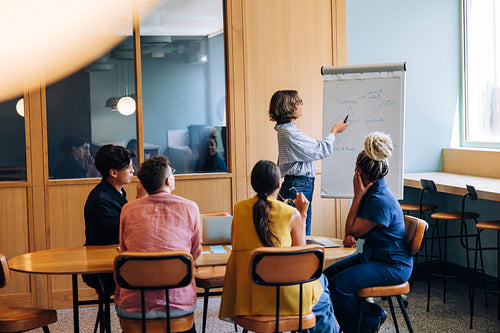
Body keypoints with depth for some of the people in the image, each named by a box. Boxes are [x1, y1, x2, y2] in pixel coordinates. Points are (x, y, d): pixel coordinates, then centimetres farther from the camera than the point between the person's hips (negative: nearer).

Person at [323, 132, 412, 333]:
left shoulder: (380, 201, -25)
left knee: (338, 286, -24)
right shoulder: (370, 192, 5)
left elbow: (351, 230, -16)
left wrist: (357, 196, -18)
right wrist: (351, 236, -12)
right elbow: (352, 230, 13)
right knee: (326, 276, 2)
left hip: (393, 266, -10)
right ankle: (373, 314, 8)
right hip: (373, 255, 10)